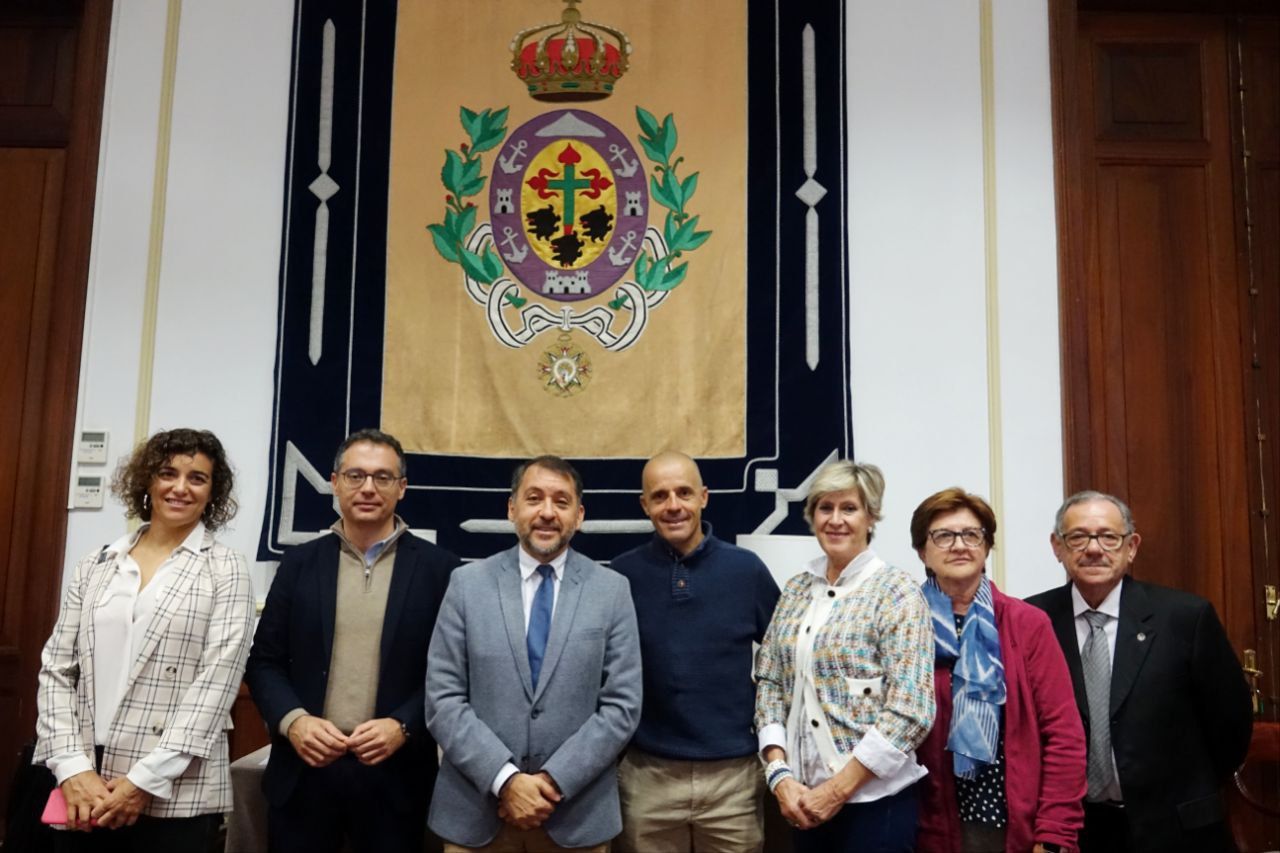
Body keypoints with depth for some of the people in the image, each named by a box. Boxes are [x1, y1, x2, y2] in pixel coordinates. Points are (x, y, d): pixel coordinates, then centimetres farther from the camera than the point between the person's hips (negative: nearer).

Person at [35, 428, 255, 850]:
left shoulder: (224, 570, -2)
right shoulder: (96, 565, 9)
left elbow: (216, 682, -9)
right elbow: (56, 670, 6)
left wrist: (144, 781, -13)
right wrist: (72, 767, -6)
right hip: (84, 789, 3)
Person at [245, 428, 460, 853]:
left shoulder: (438, 568, -1)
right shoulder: (299, 562, 5)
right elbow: (264, 660, 6)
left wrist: (403, 726, -14)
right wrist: (293, 720, -10)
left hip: (394, 773, -1)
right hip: (304, 768, 2)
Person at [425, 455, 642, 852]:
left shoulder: (612, 590, -1)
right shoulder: (468, 583, -1)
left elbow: (622, 705, -4)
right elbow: (443, 701, -5)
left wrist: (555, 781, -13)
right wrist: (505, 779, -14)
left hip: (577, 812, 0)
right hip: (475, 809, 0)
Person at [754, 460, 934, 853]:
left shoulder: (897, 592, -9)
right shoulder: (796, 590, 7)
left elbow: (910, 712, -14)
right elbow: (769, 683, 7)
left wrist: (837, 790, -14)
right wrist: (780, 775, -6)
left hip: (873, 799, -5)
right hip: (801, 800, 5)